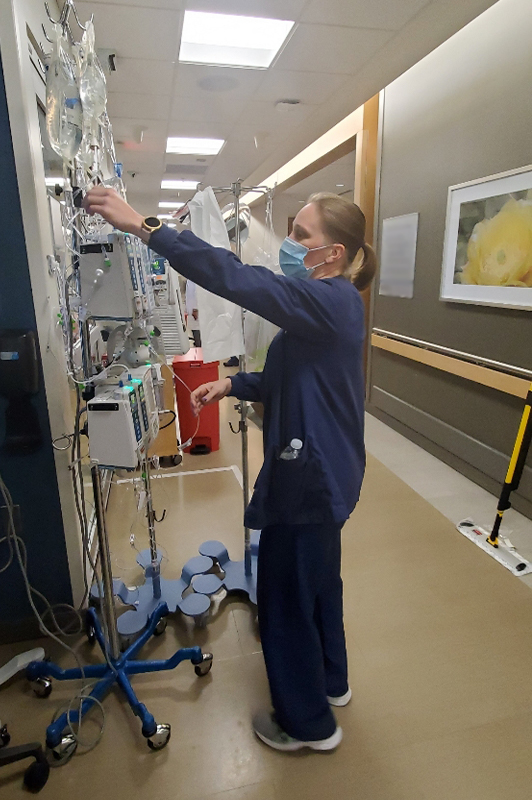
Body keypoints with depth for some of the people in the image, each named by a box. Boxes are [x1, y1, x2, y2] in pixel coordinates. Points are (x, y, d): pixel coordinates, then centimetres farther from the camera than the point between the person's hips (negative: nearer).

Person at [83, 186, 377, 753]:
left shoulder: (330, 300, -21)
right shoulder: (330, 303, 9)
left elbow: (239, 280, -32)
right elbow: (291, 378, 16)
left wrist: (142, 225, -29)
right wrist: (233, 384, 3)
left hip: (310, 476, -10)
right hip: (319, 472, 10)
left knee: (285, 598, 9)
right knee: (318, 580, 26)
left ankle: (307, 722, 34)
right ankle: (329, 681, 50)